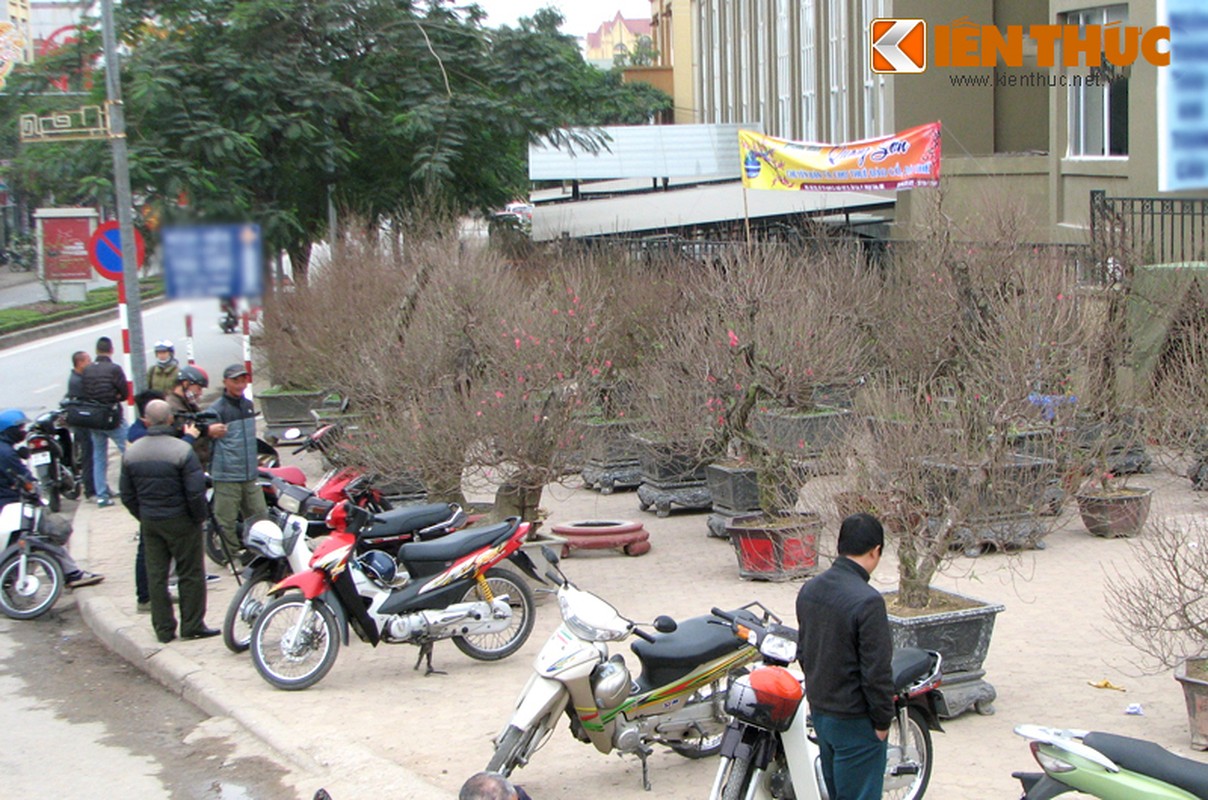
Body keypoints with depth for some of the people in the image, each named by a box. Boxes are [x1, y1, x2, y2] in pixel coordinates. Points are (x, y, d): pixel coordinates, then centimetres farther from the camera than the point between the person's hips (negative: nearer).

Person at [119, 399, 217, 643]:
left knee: (156, 575, 11)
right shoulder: (182, 451, -17)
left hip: (149, 522, 5)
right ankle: (192, 625, 10)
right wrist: (199, 517, -3)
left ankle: (163, 629, 15)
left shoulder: (131, 453, 0)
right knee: (190, 574, 6)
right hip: (180, 521, -5)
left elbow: (127, 495, 6)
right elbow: (196, 492, -18)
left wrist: (143, 517, 16)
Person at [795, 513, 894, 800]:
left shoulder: (809, 590, 1)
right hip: (855, 721, -8)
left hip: (818, 712, 8)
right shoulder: (867, 601, -24)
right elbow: (876, 671, -21)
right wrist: (883, 721, -10)